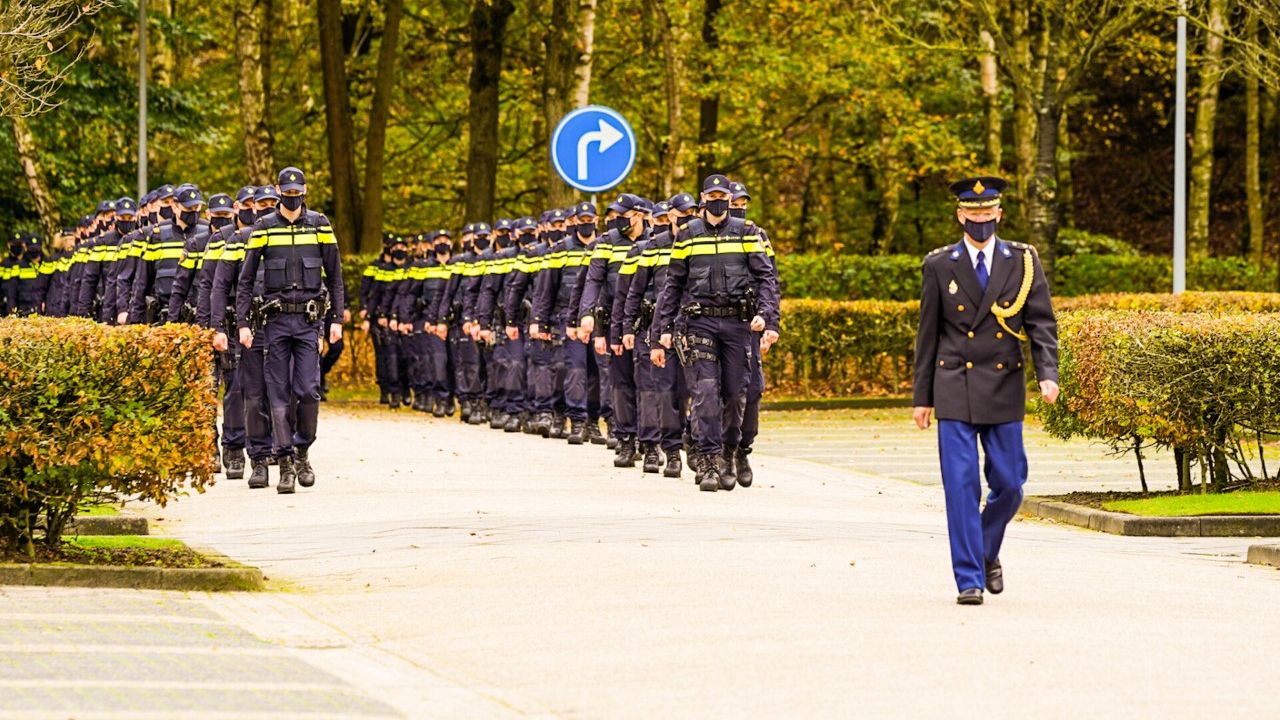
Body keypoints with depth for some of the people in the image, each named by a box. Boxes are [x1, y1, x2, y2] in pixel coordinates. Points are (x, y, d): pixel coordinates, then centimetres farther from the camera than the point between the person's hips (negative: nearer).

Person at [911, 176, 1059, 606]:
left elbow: (1042, 324, 1)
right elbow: (928, 335, 8)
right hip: (955, 391, -1)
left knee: (1008, 485, 4)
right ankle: (969, 579, -2)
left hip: (1005, 390, 1)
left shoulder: (1023, 263, 5)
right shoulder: (939, 266, 5)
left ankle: (986, 552, 32)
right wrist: (922, 397, 6)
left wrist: (1048, 375, -14)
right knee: (961, 486, -6)